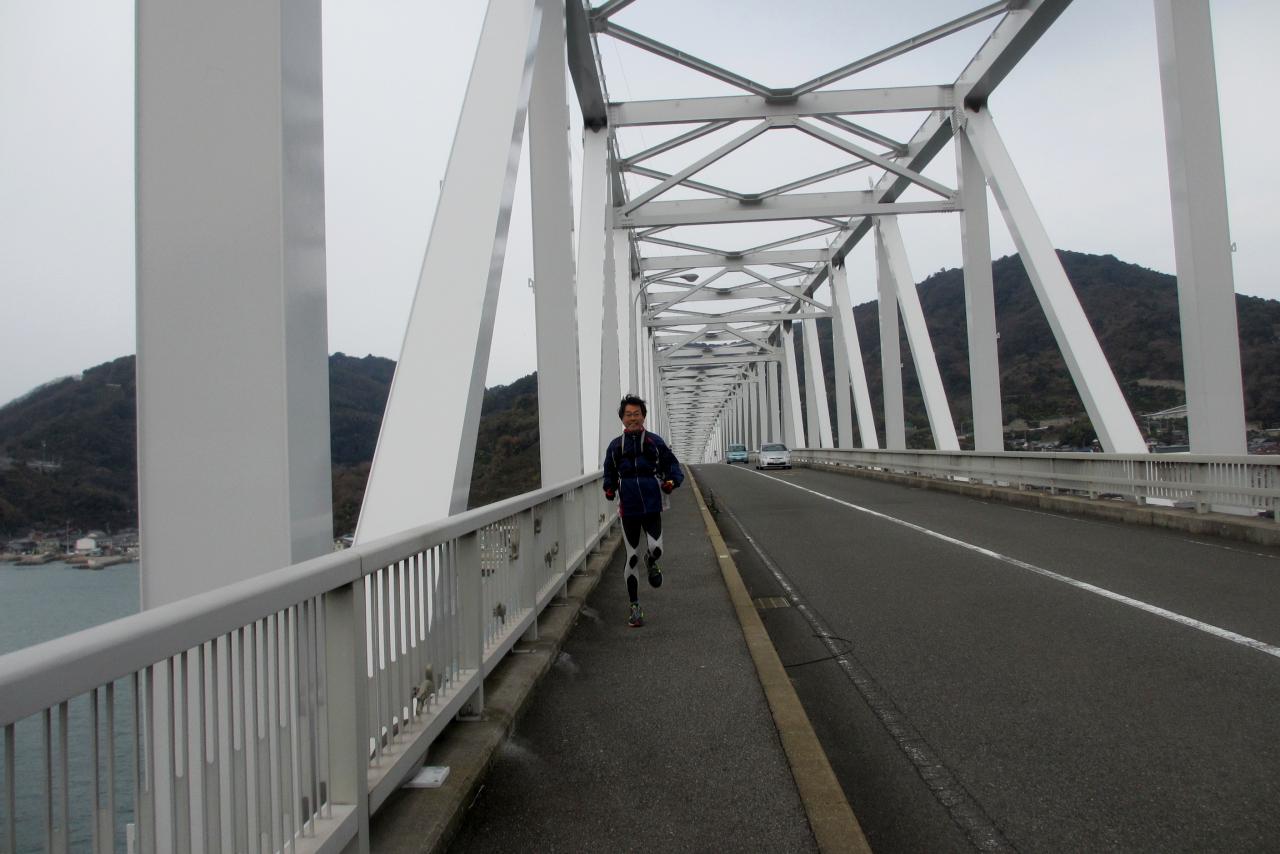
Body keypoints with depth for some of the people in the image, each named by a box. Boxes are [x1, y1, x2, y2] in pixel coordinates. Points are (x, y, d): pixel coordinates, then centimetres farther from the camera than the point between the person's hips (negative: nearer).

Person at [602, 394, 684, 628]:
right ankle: (635, 608, 17)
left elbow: (673, 466, 8)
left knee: (655, 548, -19)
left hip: (652, 505, -1)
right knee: (632, 558, 5)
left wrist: (672, 481, -13)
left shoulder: (655, 441, 4)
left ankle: (653, 564, 21)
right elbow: (609, 473, 17)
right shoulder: (616, 446, 8)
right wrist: (609, 489, -3)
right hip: (628, 509, 1)